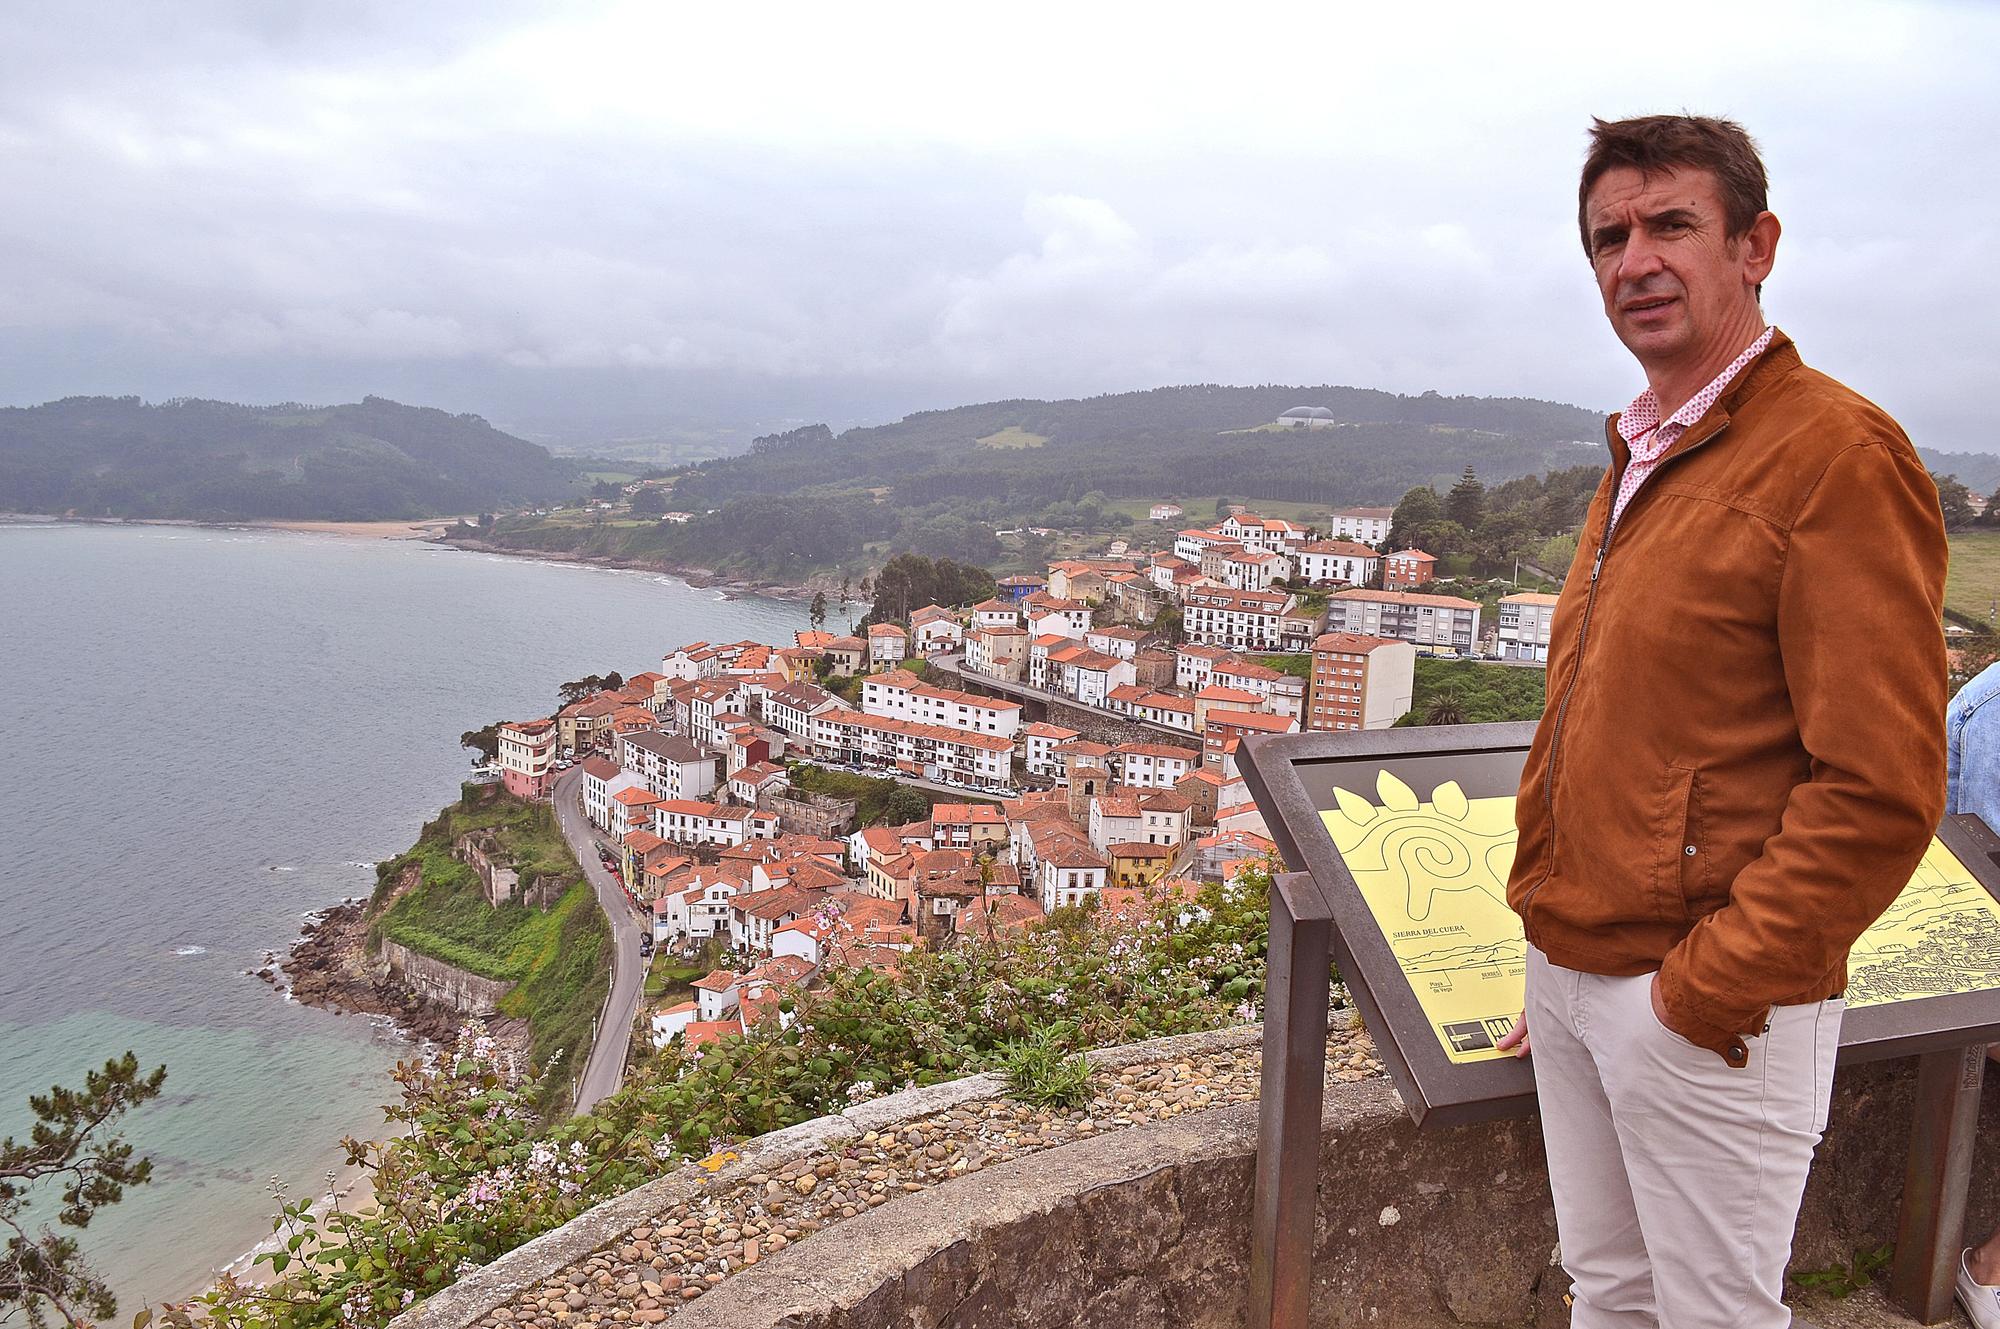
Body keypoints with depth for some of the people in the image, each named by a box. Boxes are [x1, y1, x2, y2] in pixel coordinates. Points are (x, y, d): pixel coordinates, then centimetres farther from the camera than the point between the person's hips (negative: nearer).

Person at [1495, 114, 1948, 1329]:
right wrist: (1556, 951, 16)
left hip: (1710, 1011, -7)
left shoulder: (1837, 454, -15)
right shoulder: (1640, 457, 12)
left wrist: (1707, 990, -17)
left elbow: (1880, 788, -20)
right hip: (1572, 971, 8)